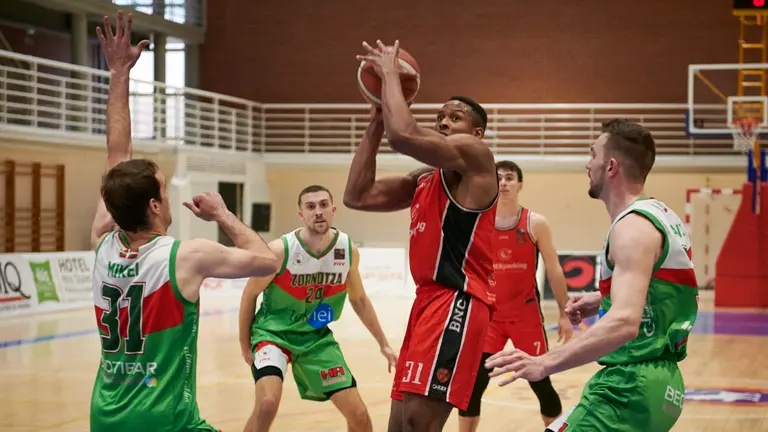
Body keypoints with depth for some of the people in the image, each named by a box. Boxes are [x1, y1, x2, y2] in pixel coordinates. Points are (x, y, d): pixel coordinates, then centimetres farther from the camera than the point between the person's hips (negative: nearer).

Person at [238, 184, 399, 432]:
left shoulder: (349, 250, -9)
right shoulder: (280, 250, -22)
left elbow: (358, 299, 9)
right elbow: (250, 295, -7)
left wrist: (383, 344, 13)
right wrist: (245, 346, 1)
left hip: (317, 337, 4)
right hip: (273, 333, -4)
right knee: (267, 403, -30)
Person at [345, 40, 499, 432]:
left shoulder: (473, 153, -3)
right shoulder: (424, 180, 23)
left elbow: (403, 135, -20)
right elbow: (357, 196, 16)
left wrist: (390, 73, -6)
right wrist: (376, 121, 15)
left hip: (457, 302, -10)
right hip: (428, 300, 10)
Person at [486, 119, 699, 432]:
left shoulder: (633, 227, -17)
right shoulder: (661, 215, 13)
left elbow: (624, 323, -31)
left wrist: (544, 364, -36)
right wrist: (602, 299, 21)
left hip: (631, 389, -10)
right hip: (661, 381, 11)